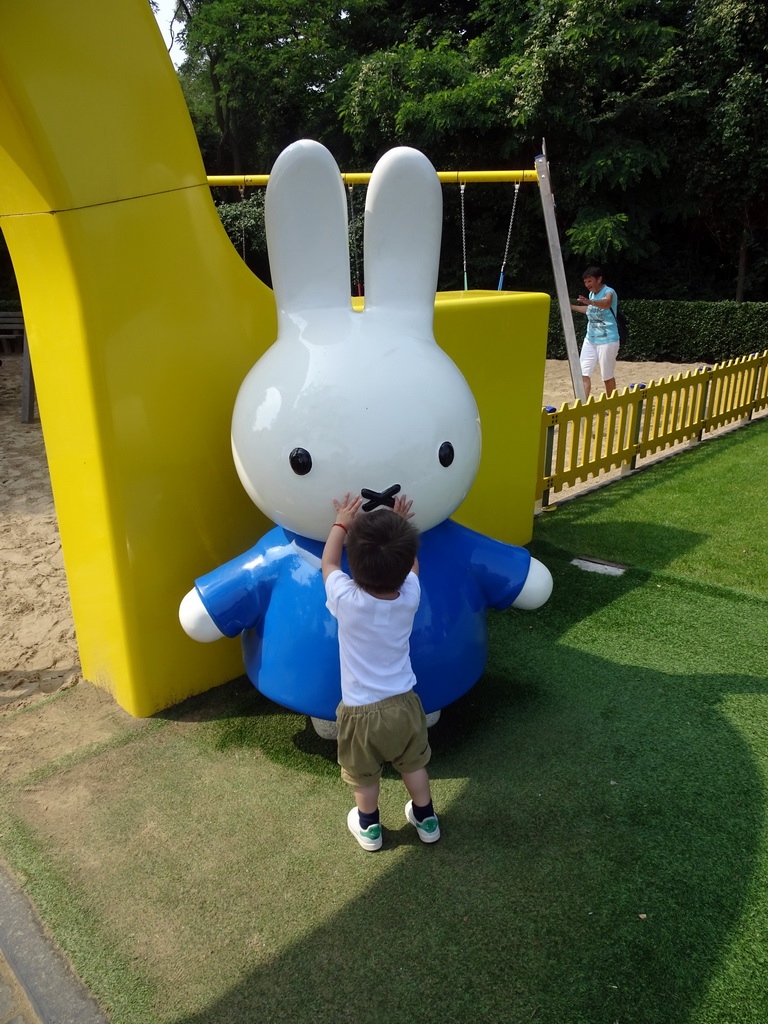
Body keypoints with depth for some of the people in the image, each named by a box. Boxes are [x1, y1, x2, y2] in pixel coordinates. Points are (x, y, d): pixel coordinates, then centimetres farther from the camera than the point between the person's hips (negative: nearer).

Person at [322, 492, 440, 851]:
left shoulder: (346, 600, -26)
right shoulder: (410, 596, -19)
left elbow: (328, 562, -5)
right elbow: (410, 565, 6)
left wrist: (341, 523, 7)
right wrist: (401, 527, 16)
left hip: (360, 712, -2)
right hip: (403, 703, 2)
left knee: (364, 776, 21)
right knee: (413, 765, 25)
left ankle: (368, 827, 43)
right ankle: (426, 819, 44)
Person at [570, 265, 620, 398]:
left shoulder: (609, 292, -15)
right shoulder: (591, 294, 9)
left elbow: (606, 303, -40)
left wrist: (590, 302, -58)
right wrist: (572, 307, 30)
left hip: (607, 341, -7)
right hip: (590, 340, 7)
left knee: (608, 377, 3)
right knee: (584, 373, -3)